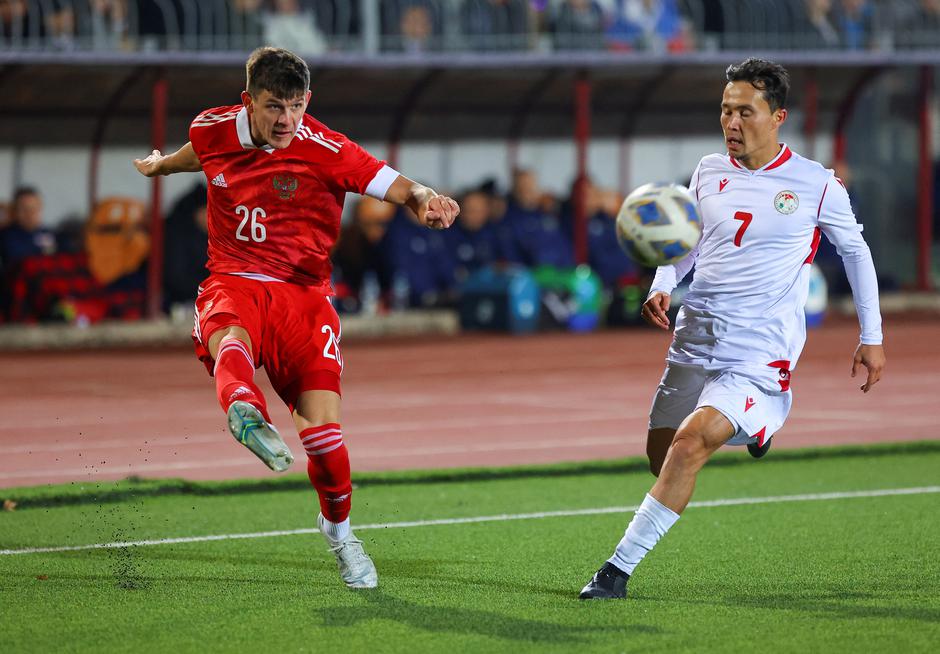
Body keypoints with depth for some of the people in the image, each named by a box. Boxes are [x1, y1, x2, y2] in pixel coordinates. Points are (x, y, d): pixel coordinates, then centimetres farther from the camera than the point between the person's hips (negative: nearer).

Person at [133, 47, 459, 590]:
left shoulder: (325, 149, -10)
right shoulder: (214, 131, 1)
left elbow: (400, 188, -15)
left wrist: (427, 201, -38)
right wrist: (159, 165, 48)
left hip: (301, 293, -1)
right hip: (232, 285, 1)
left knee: (323, 428, -13)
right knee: (231, 340, -38)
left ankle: (339, 529, 16)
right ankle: (245, 413, -73)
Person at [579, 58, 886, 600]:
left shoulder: (816, 185, -4)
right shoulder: (709, 173, 7)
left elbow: (855, 251, 10)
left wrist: (872, 338, 11)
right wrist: (663, 286, 0)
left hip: (761, 352, -6)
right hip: (695, 341, 6)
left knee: (690, 441, -24)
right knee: (662, 458, 5)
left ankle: (619, 569, -22)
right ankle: (750, 426, 37)